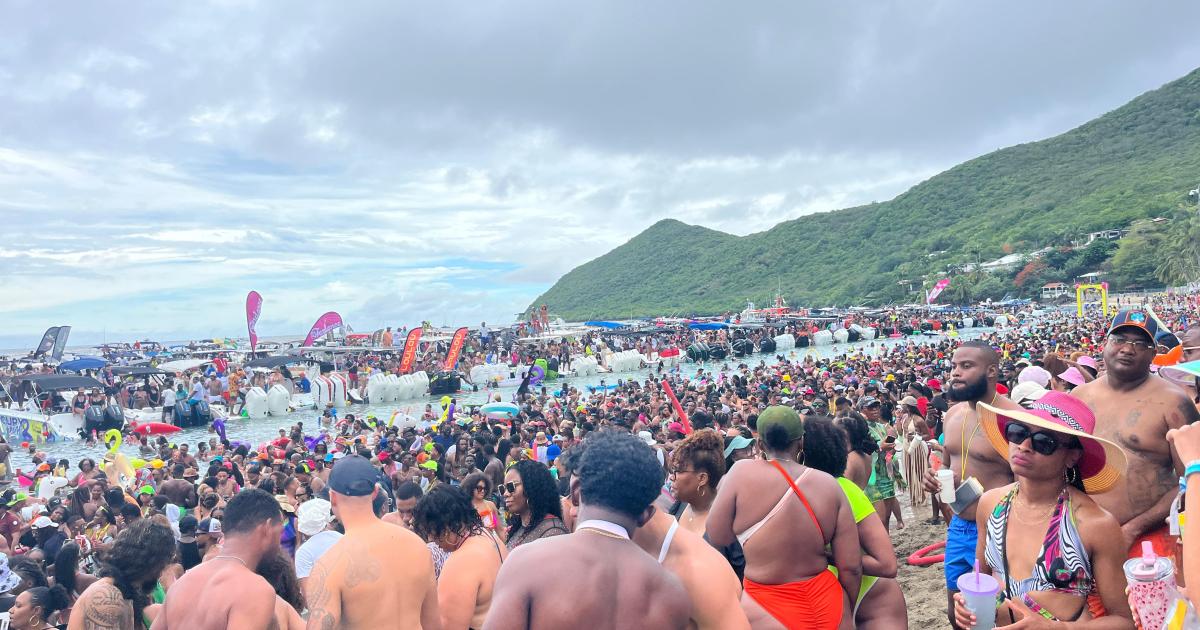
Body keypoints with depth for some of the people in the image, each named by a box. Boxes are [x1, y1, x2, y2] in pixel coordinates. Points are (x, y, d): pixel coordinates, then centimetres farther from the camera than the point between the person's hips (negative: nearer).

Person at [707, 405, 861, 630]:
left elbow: (716, 537, -5)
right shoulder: (829, 484, -5)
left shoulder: (742, 473, -13)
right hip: (827, 604, 4)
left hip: (767, 611, -3)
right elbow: (851, 567, -2)